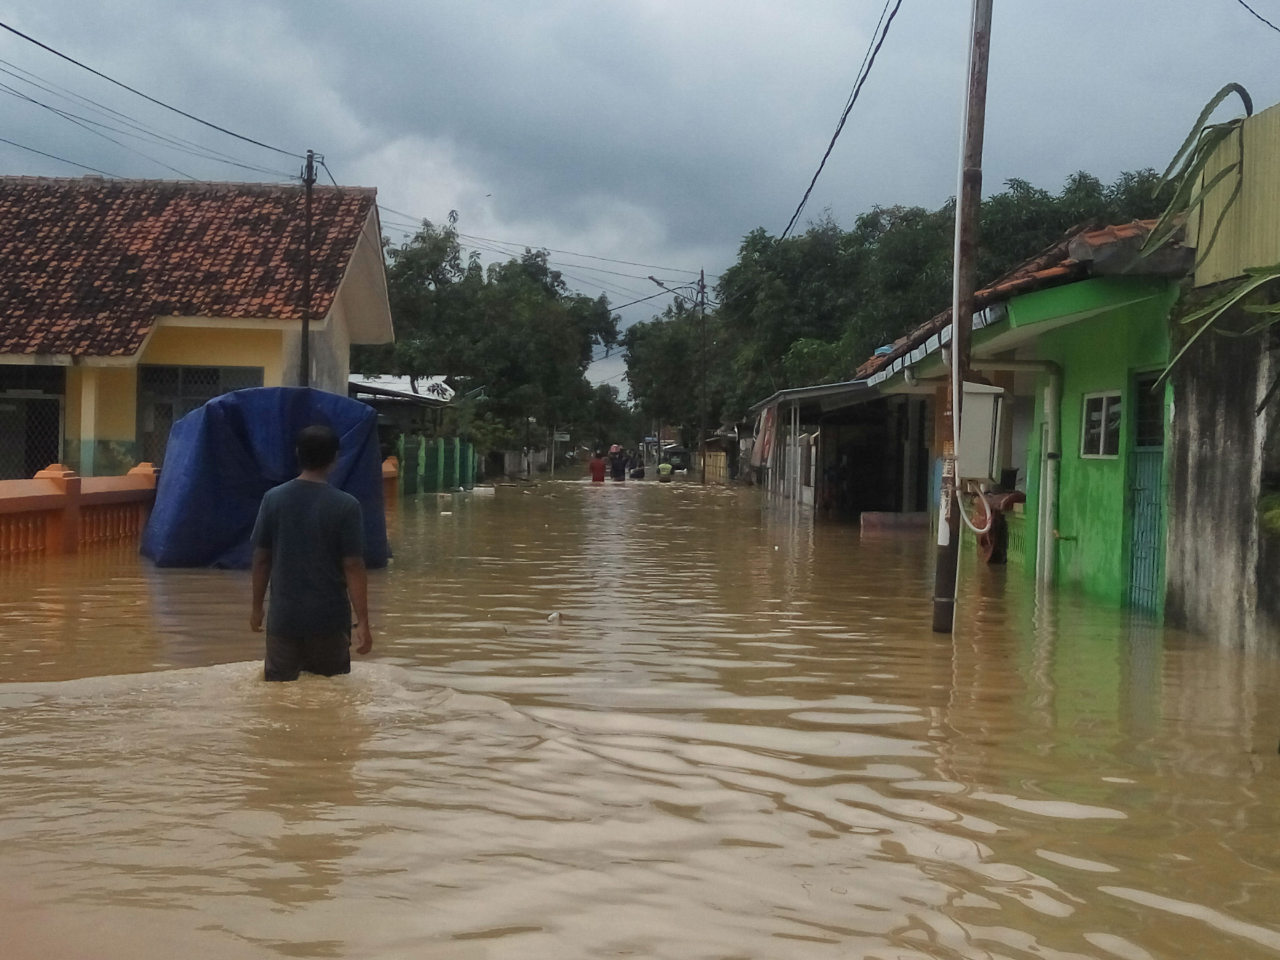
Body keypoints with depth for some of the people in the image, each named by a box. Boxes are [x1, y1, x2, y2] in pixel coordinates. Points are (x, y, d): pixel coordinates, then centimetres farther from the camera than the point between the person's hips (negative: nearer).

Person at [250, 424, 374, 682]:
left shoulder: (273, 499, -2)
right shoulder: (346, 506, -11)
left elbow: (261, 558, 3)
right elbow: (353, 566, -11)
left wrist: (257, 607, 14)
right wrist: (363, 622, -7)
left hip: (283, 616, 2)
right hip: (329, 618, -2)